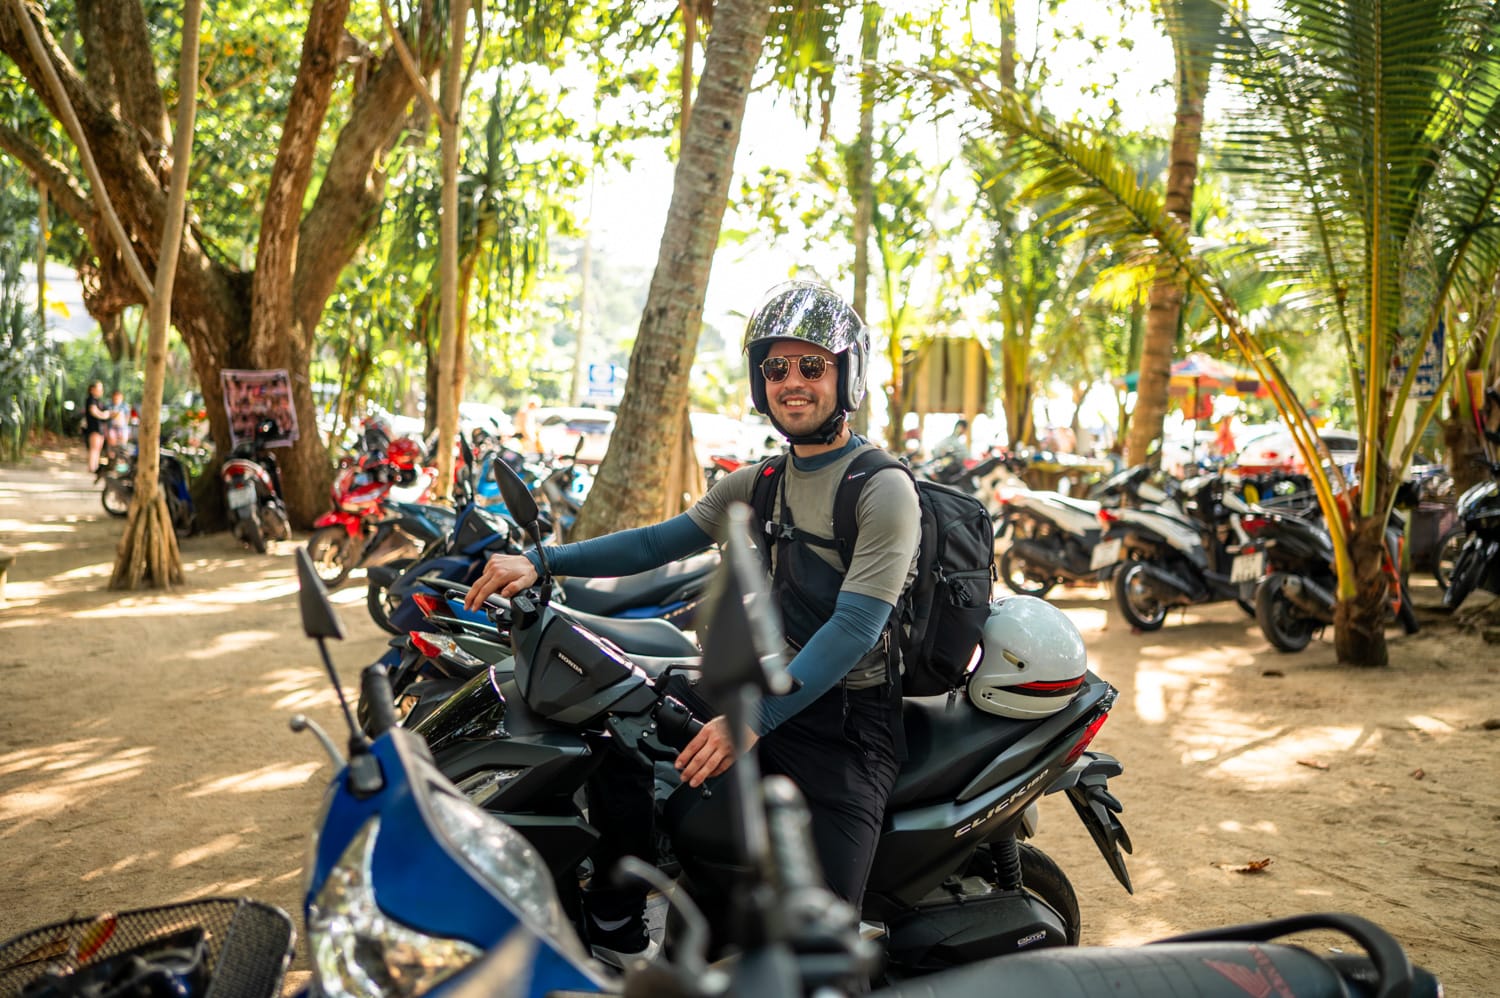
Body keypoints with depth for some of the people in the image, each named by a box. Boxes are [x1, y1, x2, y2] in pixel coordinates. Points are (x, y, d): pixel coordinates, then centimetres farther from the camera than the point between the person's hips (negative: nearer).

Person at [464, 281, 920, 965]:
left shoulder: (883, 490, -12)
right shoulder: (759, 485, 12)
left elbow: (856, 626, -22)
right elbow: (662, 542, 9)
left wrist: (755, 718, -32)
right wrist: (542, 563, -4)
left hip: (847, 721, -7)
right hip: (767, 694, 8)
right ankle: (616, 943, 17)